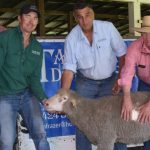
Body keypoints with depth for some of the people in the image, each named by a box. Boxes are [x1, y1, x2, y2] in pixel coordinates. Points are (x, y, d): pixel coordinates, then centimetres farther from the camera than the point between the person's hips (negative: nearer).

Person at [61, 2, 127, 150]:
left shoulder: (108, 27, -17)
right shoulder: (71, 39, -16)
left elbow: (122, 54, -8)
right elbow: (69, 70, -17)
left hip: (109, 80, 0)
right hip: (86, 82, 0)